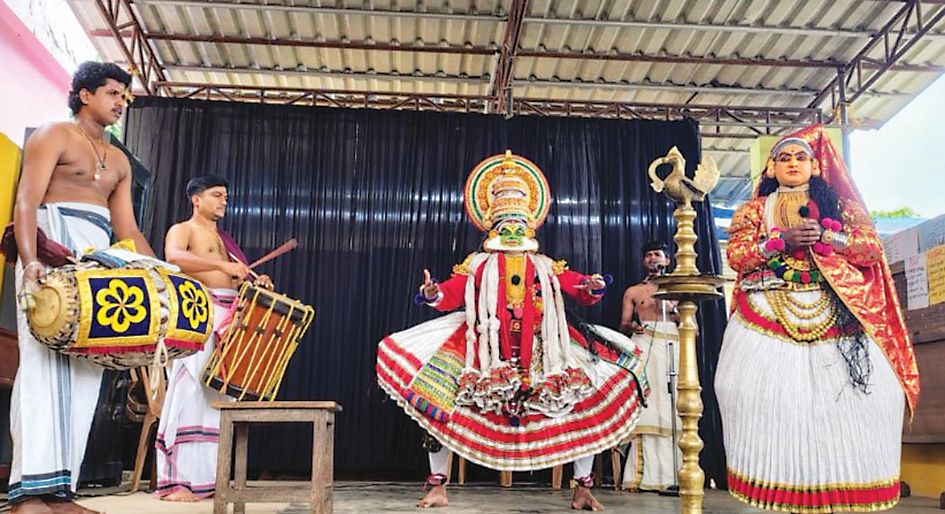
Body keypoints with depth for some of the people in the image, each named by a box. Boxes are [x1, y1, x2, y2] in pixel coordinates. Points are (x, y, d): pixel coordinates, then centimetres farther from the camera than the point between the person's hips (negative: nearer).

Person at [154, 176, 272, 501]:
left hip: (229, 319, 7)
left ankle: (207, 477, 10)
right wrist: (223, 265, -28)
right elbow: (173, 257, -20)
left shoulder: (224, 238, 25)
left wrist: (256, 282, 5)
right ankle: (176, 481, -9)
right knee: (190, 393, -12)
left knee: (220, 395, 5)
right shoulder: (182, 230, 2)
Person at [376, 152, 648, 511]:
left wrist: (595, 287, -15)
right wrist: (432, 293, -24)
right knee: (439, 402, -15)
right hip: (485, 350, -1)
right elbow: (449, 296, -1)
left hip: (542, 352, 2)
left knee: (587, 402, -7)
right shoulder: (478, 265, 13)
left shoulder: (546, 266, 17)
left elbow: (583, 291, 8)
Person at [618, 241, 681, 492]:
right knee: (647, 405, -14)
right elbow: (623, 326, 12)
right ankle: (648, 474, -16)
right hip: (644, 345, -1)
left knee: (673, 407, -10)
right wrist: (632, 326, -10)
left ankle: (674, 474, -9)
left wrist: (676, 312, -3)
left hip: (674, 346, 2)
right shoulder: (633, 291, 18)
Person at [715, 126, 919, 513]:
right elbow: (735, 255, 3)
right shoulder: (755, 209, 16)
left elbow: (872, 247, 6)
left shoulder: (839, 203, 17)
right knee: (770, 392, -14)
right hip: (770, 316, -1)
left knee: (853, 394, -12)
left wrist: (824, 236, -7)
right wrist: (781, 240, -9)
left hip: (835, 314, 1)